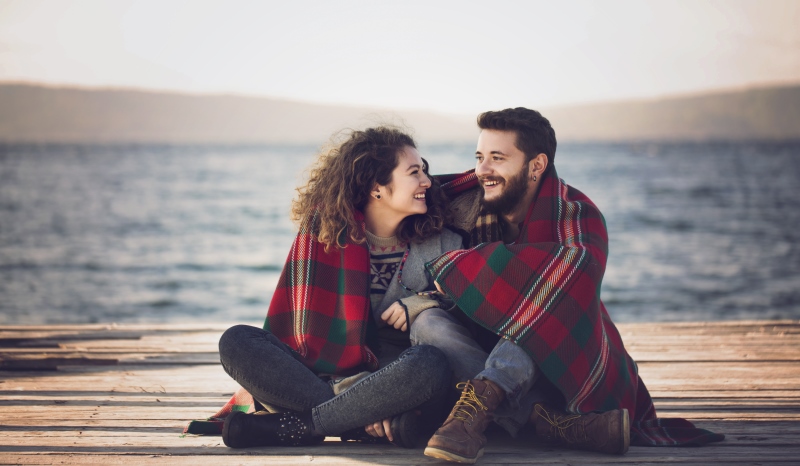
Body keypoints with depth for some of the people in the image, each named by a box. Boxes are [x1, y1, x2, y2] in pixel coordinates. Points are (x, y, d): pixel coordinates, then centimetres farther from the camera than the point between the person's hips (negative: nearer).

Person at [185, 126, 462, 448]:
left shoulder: (440, 246, 7)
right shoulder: (325, 232, 3)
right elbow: (307, 325, -3)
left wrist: (423, 302, -11)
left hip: (395, 383, -1)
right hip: (325, 377, 1)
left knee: (430, 364, -36)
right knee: (236, 341, -21)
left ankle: (290, 427, -29)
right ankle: (371, 417, -31)